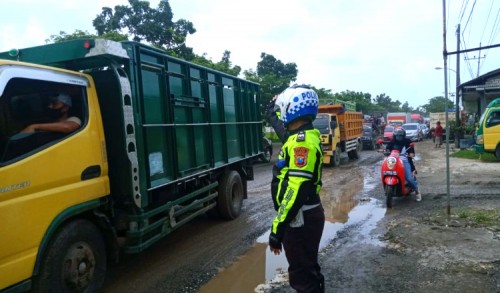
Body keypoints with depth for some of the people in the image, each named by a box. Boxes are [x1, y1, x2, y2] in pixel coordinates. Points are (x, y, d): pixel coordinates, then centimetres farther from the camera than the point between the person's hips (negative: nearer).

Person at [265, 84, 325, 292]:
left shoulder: (302, 140, -22)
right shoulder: (301, 134, 8)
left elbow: (296, 190, -28)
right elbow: (280, 124, 33)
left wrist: (277, 229, -25)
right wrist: (272, 108, 50)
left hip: (301, 219, -10)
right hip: (306, 215, 10)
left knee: (302, 276, 3)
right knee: (307, 270, 23)